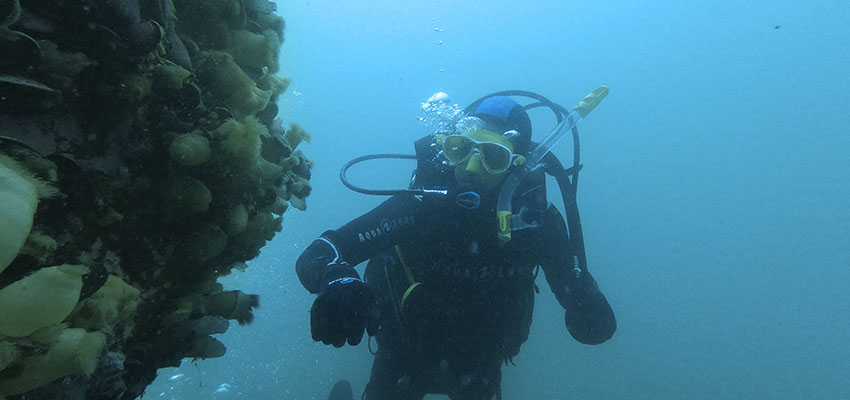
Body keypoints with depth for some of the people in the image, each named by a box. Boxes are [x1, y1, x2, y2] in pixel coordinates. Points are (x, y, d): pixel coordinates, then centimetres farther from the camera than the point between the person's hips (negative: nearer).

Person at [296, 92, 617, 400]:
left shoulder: (537, 220, -22)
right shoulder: (420, 205, -27)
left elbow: (594, 324, -21)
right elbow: (312, 258, -29)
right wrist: (337, 280, -51)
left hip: (480, 370, 2)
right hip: (402, 363, -1)